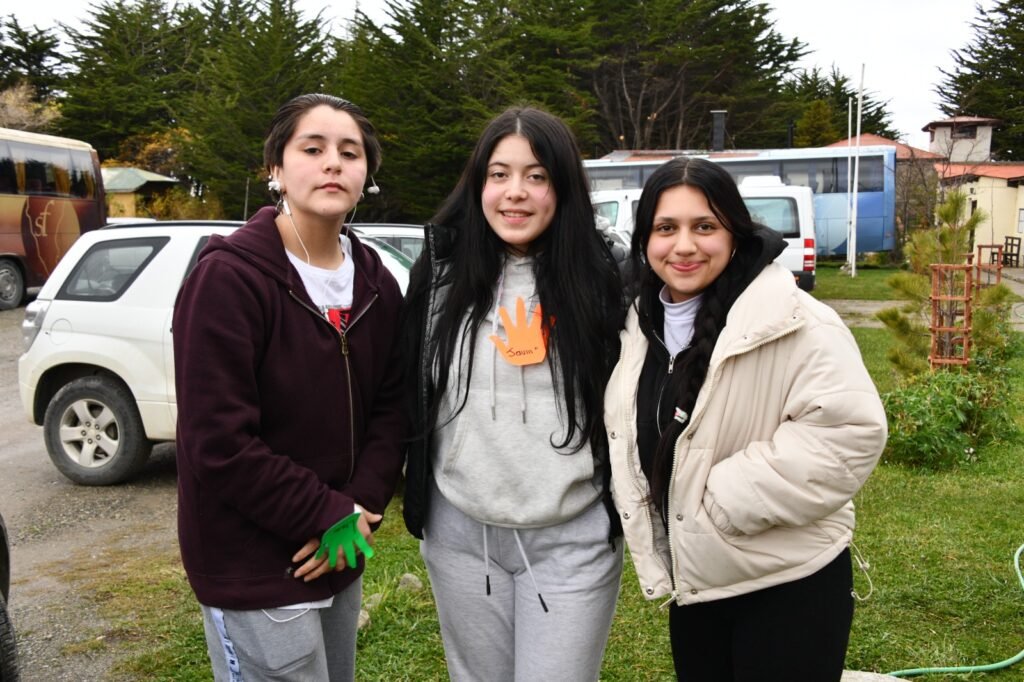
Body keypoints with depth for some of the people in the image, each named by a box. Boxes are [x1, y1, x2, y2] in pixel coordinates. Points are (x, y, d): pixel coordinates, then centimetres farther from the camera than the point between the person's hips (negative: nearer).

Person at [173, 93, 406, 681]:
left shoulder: (376, 283, 4)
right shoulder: (228, 279, -16)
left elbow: (392, 407, 5)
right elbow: (219, 443, -21)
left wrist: (361, 510, -10)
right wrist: (330, 516, -16)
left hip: (340, 553, 7)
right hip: (252, 567, -6)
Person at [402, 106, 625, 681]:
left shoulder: (600, 278, -6)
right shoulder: (442, 272, -2)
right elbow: (414, 394, 9)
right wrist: (416, 499, 11)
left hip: (572, 538, -2)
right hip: (460, 532, 3)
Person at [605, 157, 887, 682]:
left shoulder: (790, 321, -20)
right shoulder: (641, 324, 3)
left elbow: (850, 429, -27)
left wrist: (727, 498, -25)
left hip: (787, 585, -6)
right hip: (693, 581, 7)